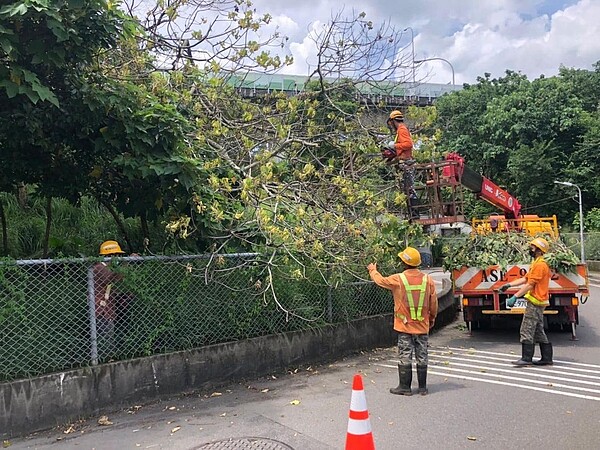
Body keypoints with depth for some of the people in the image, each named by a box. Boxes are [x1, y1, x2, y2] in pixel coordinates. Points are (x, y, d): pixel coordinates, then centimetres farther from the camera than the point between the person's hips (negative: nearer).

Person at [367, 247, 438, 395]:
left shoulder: (398, 279, -12)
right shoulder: (428, 279, -4)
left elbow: (381, 280, 7)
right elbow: (433, 303, 4)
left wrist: (373, 270, 27)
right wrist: (432, 319, 19)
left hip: (405, 326, -3)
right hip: (422, 326, 3)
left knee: (405, 357, 5)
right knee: (422, 357, 10)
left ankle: (405, 387, 12)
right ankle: (423, 387, 19)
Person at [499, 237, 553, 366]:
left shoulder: (540, 265, -16)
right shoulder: (536, 263, 17)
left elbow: (529, 285, -21)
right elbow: (525, 279, 19)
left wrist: (515, 297, -23)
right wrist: (509, 285, 11)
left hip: (535, 303, -11)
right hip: (537, 302, 11)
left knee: (526, 330, -7)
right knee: (539, 331, 14)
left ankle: (526, 358, -4)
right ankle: (546, 358, 19)